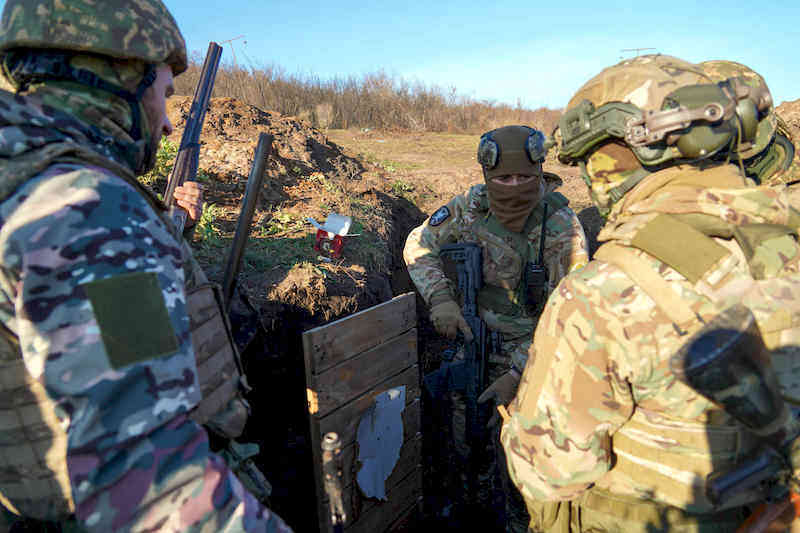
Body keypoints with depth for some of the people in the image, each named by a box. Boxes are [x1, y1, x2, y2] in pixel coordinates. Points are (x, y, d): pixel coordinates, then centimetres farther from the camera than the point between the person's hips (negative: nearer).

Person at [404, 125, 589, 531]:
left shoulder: (562, 228, -23)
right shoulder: (472, 205, -12)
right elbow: (419, 245, -1)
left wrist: (516, 375, -24)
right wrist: (440, 297, -18)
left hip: (531, 347, -4)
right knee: (466, 428, 19)